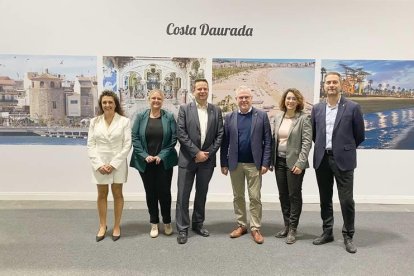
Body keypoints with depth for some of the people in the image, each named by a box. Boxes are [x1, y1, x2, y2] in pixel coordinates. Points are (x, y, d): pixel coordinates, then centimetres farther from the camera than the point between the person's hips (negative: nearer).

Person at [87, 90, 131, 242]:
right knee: (102, 194, 10)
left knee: (117, 194, 7)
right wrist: (98, 164, -9)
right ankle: (102, 226, 25)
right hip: (99, 164, 2)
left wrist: (113, 164, -12)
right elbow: (90, 145, 2)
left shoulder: (124, 121, -4)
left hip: (118, 164, -2)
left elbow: (127, 145, -7)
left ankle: (117, 226, 20)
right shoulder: (94, 121, 5)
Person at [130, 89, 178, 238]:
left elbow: (173, 138, -4)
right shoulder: (140, 117, 2)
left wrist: (161, 155, -10)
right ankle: (154, 223, 22)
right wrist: (145, 156, -10)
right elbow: (135, 138, -1)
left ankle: (167, 222, 22)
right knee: (150, 192, 8)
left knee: (164, 191, 2)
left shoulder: (169, 117, 0)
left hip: (164, 161, -1)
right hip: (145, 162, 1)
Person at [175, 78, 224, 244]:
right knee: (183, 195, 1)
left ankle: (198, 224, 28)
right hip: (187, 159, -2)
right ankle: (182, 229, 12)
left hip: (207, 159, 2)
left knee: (202, 194, 13)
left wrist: (208, 153, -8)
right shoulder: (184, 109, -2)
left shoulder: (216, 111, 5)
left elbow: (219, 135, 2)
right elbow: (181, 133, -9)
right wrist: (196, 152, -14)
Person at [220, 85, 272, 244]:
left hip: (254, 164, -2)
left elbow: (268, 141, -3)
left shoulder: (261, 116, -1)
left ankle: (255, 228, 14)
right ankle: (241, 225, 25)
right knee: (238, 196, 11)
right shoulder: (229, 117, 4)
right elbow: (225, 143, 4)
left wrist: (265, 163, -9)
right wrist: (224, 163, 1)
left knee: (255, 197, 3)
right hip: (235, 164, 2)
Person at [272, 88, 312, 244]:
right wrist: (271, 160, 8)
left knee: (294, 195, 3)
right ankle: (286, 225, 26)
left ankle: (293, 229, 14)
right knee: (283, 195, 12)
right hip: (279, 161, 6)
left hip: (294, 162, -5)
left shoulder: (304, 118, -7)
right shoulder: (278, 118, 9)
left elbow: (307, 142, -12)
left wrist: (300, 163, -18)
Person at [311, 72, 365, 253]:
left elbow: (360, 136, 3)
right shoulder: (317, 109, 7)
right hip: (322, 159, 4)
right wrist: (323, 149, 13)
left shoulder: (352, 107, -3)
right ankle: (327, 233, 26)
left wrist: (344, 149, 10)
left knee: (346, 200, -1)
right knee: (325, 199, 12)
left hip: (343, 160, -3)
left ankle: (348, 236, 16)